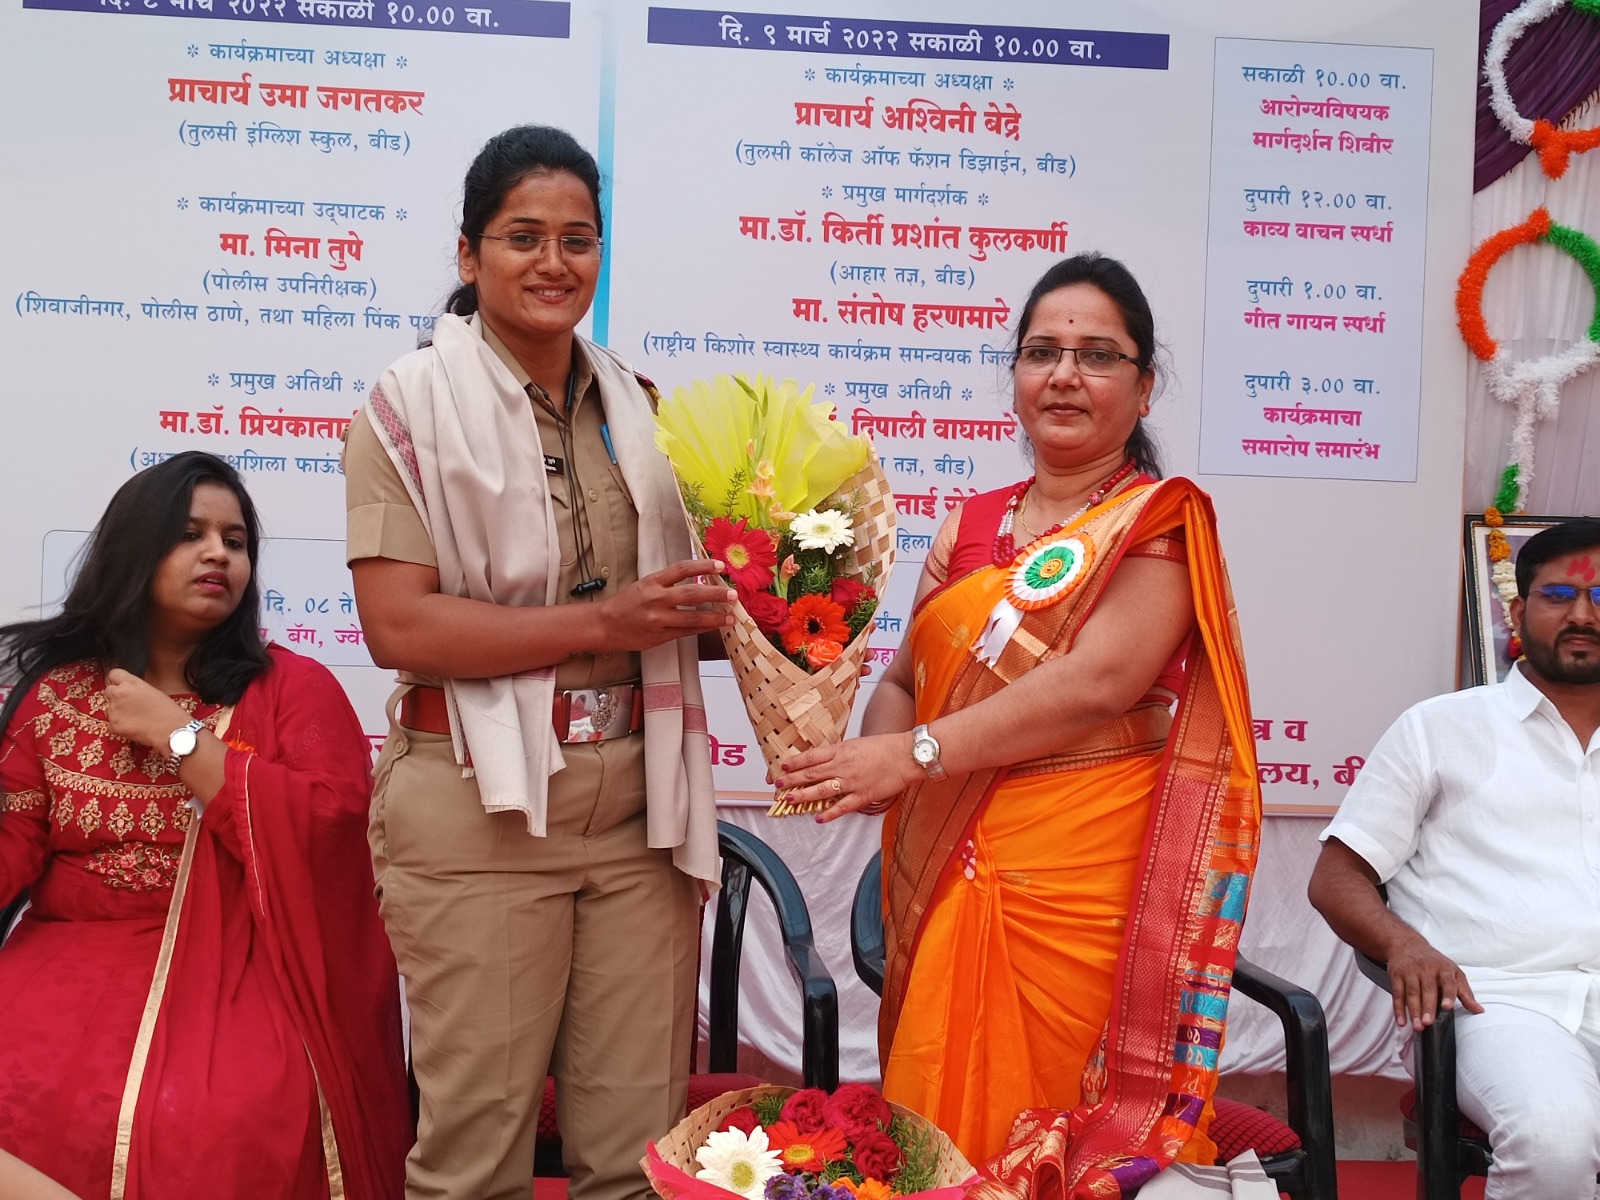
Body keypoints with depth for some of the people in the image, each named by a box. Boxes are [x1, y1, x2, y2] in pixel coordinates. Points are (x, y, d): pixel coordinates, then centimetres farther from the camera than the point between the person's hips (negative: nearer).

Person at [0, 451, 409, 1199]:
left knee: (224, 1123, -27)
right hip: (75, 959, 3)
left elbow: (329, 834, -12)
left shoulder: (293, 686, 2)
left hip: (238, 967, -2)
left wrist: (179, 736, -10)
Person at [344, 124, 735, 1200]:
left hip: (640, 796, 4)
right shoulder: (414, 407, -2)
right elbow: (399, 627, -12)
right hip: (481, 805, -4)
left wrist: (728, 601, 0)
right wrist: (601, 624, -15)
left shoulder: (638, 407, 14)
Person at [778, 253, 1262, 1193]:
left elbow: (1100, 678, -16)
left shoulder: (1162, 520, -2)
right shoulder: (970, 528, 14)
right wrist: (877, 756, -6)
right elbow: (905, 678, 16)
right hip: (943, 876, 5)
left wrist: (920, 754, -20)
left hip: (1078, 884, -4)